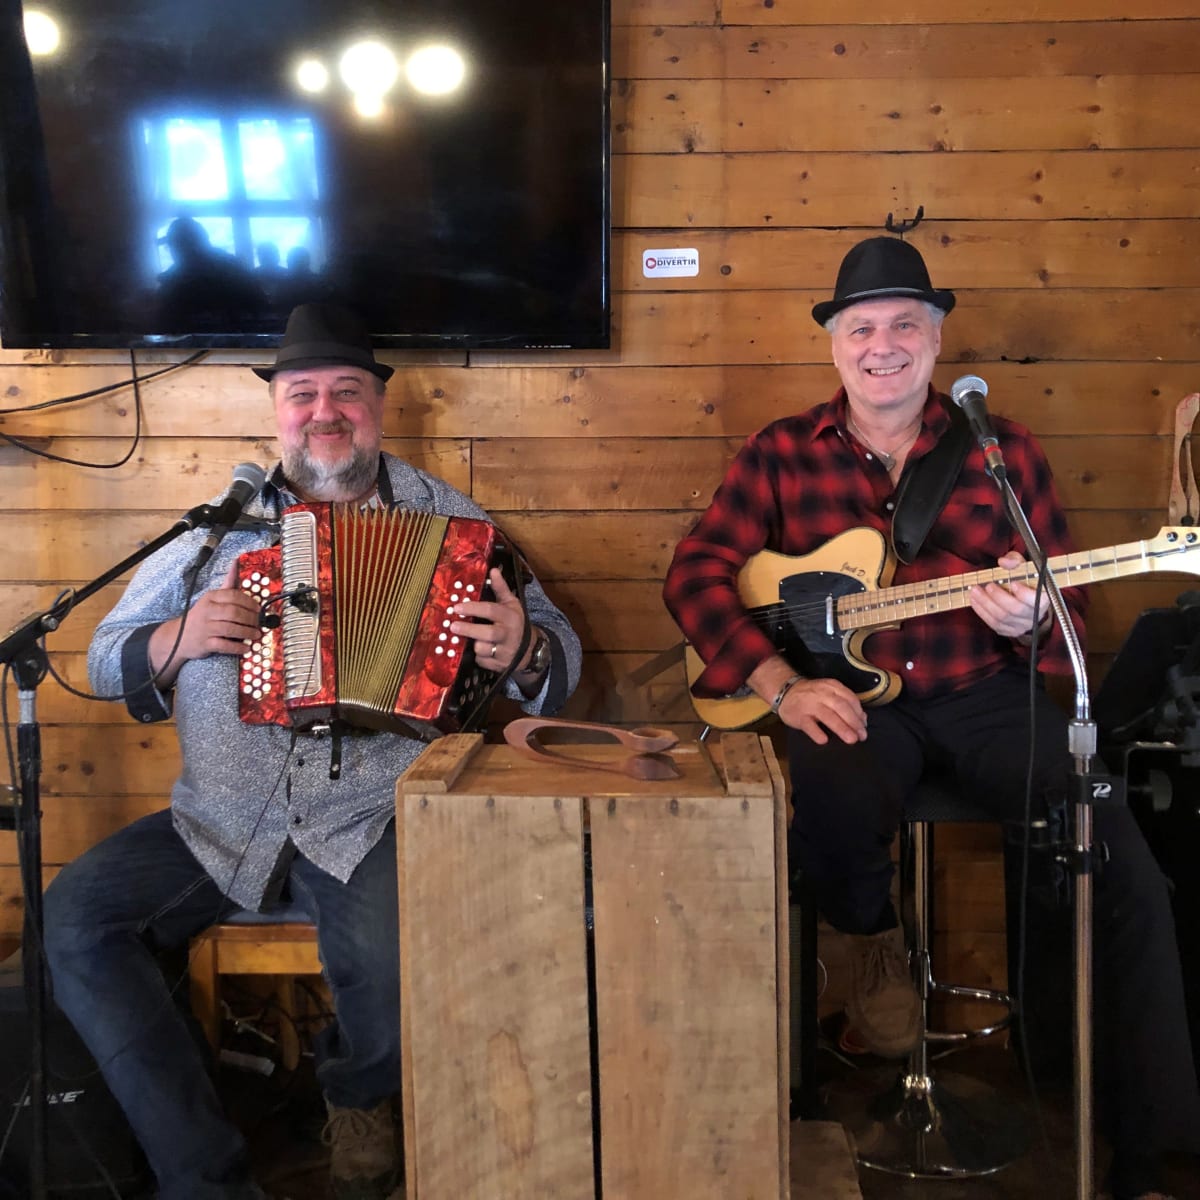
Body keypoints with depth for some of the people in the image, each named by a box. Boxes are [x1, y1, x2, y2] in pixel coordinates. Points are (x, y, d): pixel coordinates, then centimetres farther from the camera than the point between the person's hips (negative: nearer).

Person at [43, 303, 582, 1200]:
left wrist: (519, 648, -19)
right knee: (75, 917, -17)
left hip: (374, 818, -3)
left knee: (388, 955, -30)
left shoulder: (444, 518, 7)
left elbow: (558, 658, 5)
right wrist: (177, 639, -7)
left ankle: (361, 1099, 10)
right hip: (221, 822, 3)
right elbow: (107, 657, 15)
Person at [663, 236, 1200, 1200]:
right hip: (847, 699, -1)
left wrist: (1029, 621, -17)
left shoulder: (1003, 451, 8)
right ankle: (876, 944, 1)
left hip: (984, 694, 2)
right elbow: (695, 574, 0)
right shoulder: (781, 454, 6)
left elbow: (1071, 610, 9)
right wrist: (780, 682, -14)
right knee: (832, 804, -37)